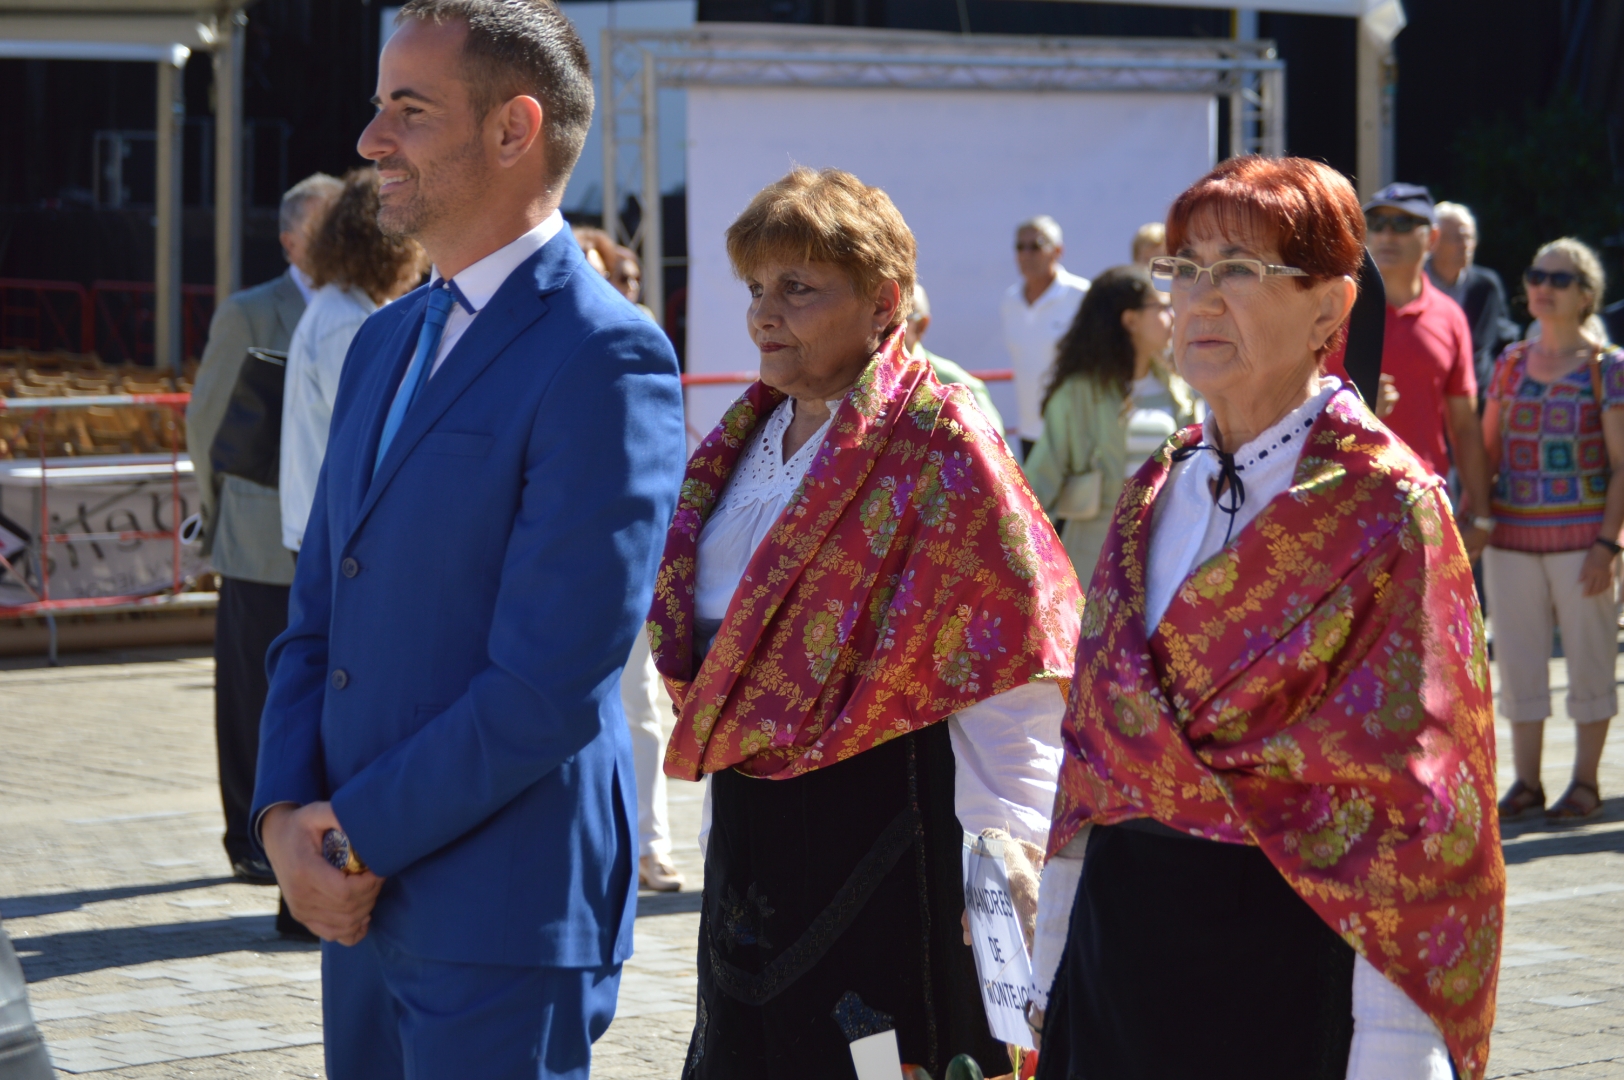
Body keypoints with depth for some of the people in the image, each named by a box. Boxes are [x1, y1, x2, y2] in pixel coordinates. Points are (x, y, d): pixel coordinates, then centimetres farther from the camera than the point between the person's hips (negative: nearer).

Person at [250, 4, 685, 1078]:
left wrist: (357, 836, -12)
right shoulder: (385, 342, 14)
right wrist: (287, 816, -2)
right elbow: (318, 616, 14)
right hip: (367, 903, 8)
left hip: (504, 920, -8)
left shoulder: (607, 360, -14)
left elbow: (546, 686, -19)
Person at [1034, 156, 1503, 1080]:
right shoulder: (1157, 494, 10)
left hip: (1286, 963, -6)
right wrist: (1058, 964, 11)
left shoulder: (1387, 509, -9)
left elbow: (1411, 799, -13)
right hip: (1120, 929, 6)